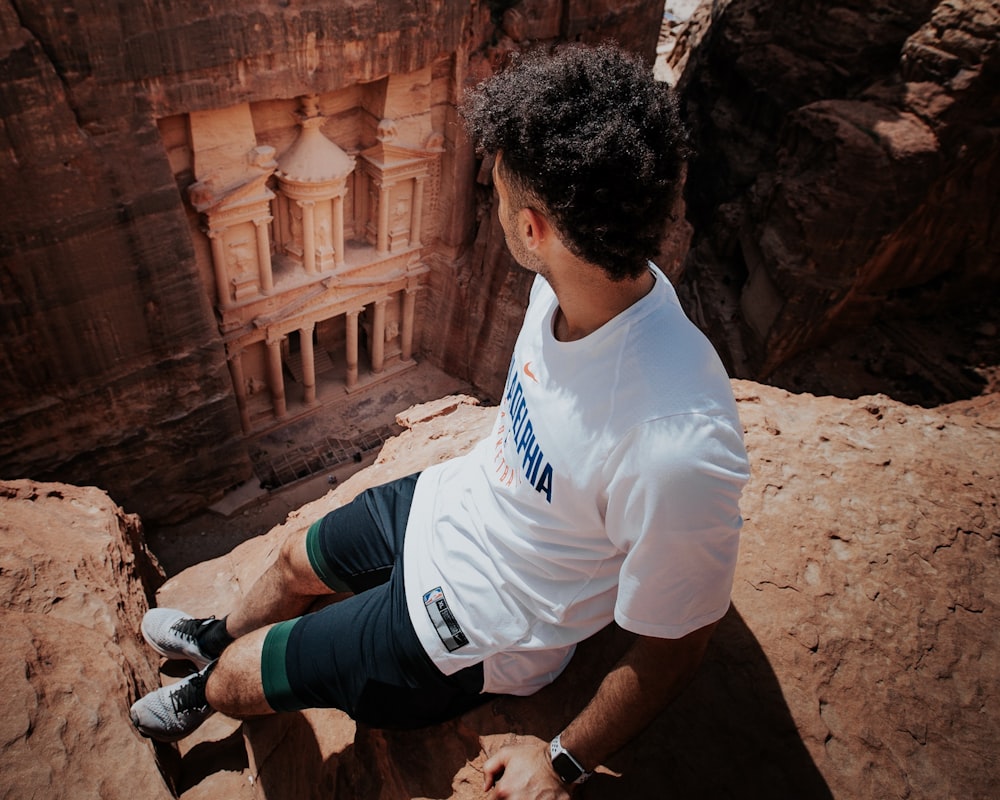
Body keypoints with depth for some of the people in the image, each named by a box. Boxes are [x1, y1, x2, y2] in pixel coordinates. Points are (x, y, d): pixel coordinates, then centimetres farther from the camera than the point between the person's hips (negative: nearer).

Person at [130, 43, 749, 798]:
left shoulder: (677, 449, -42)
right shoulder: (584, 279, -17)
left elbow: (674, 646, -25)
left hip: (464, 631, -6)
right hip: (445, 506, 6)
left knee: (235, 678, 12)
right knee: (295, 562, 28)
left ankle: (209, 688, 54)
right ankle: (220, 636, 65)